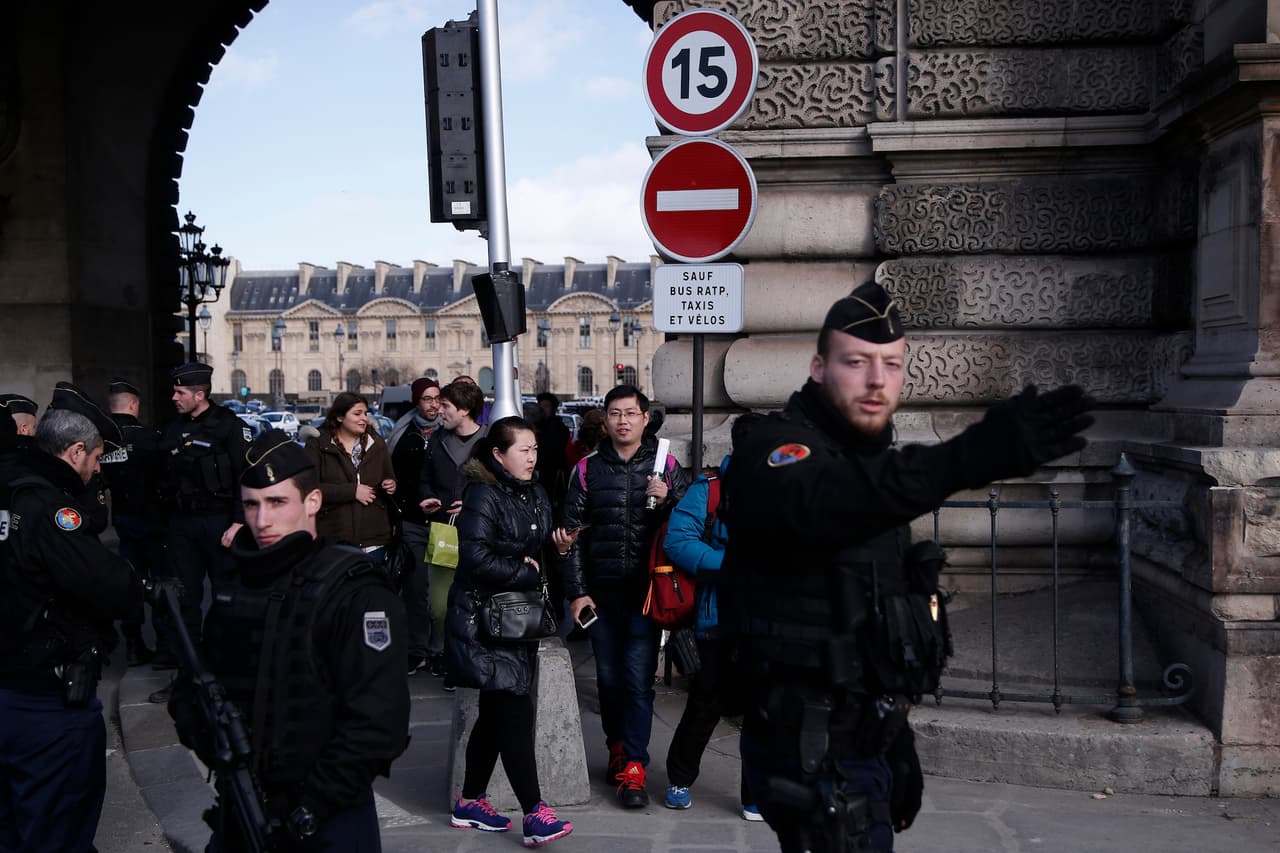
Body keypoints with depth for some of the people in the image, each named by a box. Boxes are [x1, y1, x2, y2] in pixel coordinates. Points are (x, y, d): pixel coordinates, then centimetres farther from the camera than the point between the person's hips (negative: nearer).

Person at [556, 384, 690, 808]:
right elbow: (573, 534, 7)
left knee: (638, 679, -6)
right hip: (602, 593, 2)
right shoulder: (588, 469, 7)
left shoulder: (665, 466, 4)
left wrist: (666, 501, -15)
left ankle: (633, 767, 1)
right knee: (609, 678, 10)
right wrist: (577, 591, 2)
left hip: (647, 593, -2)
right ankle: (617, 747, 30)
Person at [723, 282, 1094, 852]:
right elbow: (818, 504, -43)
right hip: (815, 757, -9)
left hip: (864, 737, 9)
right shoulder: (775, 450, -16)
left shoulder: (868, 461, 12)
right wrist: (967, 457, -56)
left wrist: (895, 744, 20)